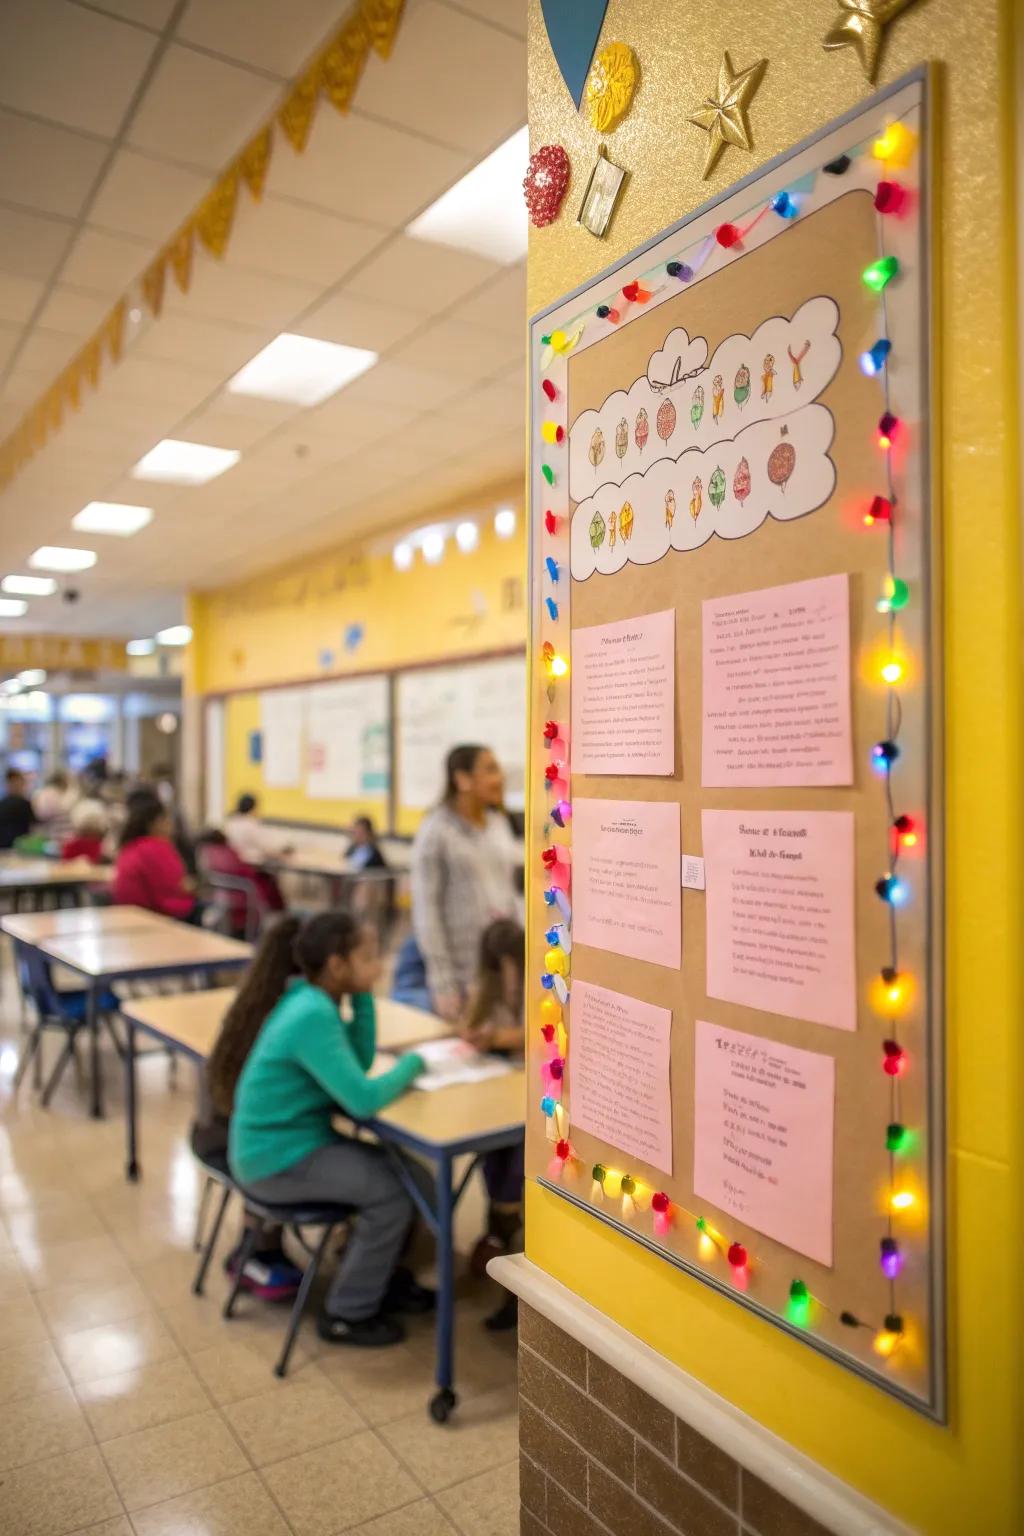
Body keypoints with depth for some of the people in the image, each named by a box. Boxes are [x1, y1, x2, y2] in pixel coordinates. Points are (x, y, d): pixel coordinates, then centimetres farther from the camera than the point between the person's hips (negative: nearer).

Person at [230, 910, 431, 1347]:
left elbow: (359, 1062, 6)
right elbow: (364, 1099, -30)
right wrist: (412, 1062, -13)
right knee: (391, 1192, -14)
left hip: (295, 1139, 9)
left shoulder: (314, 1000, 2)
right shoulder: (313, 1017, -27)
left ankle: (380, 1275, 28)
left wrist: (364, 997, -4)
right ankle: (347, 1313, 4)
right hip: (276, 1159, -9)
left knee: (410, 1176, 6)